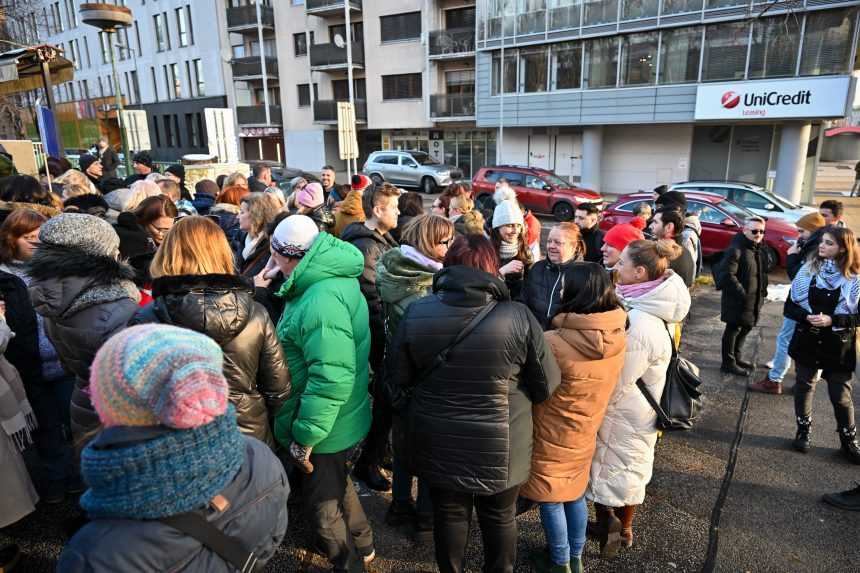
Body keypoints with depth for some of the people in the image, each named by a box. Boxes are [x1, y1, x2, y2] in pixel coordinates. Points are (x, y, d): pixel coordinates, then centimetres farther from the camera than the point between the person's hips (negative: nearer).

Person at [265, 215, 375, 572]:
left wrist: (304, 436, -24)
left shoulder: (321, 301, -30)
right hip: (343, 423, 10)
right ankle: (361, 544, 53)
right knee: (336, 486, 30)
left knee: (322, 504, 14)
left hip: (327, 432, -10)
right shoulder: (331, 281, 3)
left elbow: (332, 378, -33)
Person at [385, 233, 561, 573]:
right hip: (499, 447, -1)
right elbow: (547, 385, -7)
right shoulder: (518, 317, -16)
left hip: (436, 444, 2)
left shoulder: (416, 312, -11)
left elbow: (396, 381, -2)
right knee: (499, 518, 23)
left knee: (448, 514, 23)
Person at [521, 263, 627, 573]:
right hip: (585, 432, 6)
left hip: (552, 437, -6)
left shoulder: (554, 343, -33)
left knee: (551, 501, 15)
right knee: (575, 495, 24)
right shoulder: (617, 337, -11)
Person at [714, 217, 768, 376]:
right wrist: (742, 294, -23)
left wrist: (763, 290, 11)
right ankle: (728, 363, 11)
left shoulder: (760, 250, 11)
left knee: (746, 327, 19)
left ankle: (736, 357, 35)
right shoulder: (736, 250, -18)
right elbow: (727, 275, -24)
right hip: (737, 299, -9)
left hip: (755, 299, 9)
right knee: (733, 329, 0)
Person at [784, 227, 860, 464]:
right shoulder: (808, 270, -2)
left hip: (838, 346, -2)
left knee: (841, 395, 5)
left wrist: (832, 320, -20)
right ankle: (803, 431, 30)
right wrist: (807, 317, -18)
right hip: (807, 341, 2)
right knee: (804, 386, 12)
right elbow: (789, 306, -1)